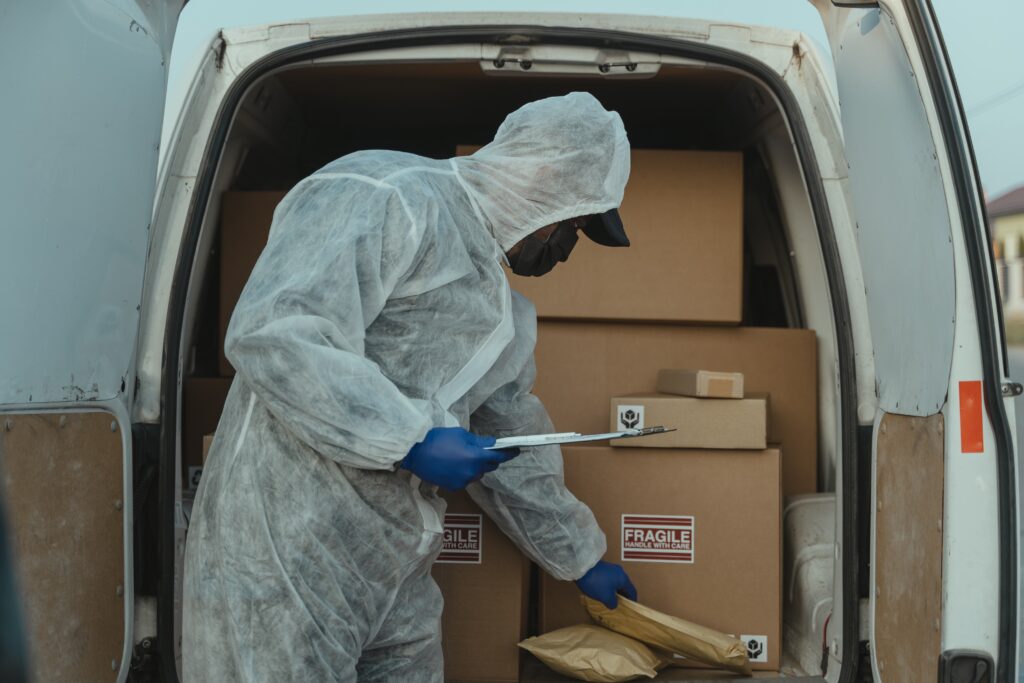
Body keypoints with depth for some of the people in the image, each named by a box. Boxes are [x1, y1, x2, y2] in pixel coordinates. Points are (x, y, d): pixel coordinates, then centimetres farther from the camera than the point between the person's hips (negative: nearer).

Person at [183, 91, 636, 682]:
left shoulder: (507, 315, 19)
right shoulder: (385, 197, -11)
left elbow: (512, 451, 29)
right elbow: (271, 334, -23)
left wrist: (581, 558, 36)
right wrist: (412, 440, -21)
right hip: (283, 563, -9)